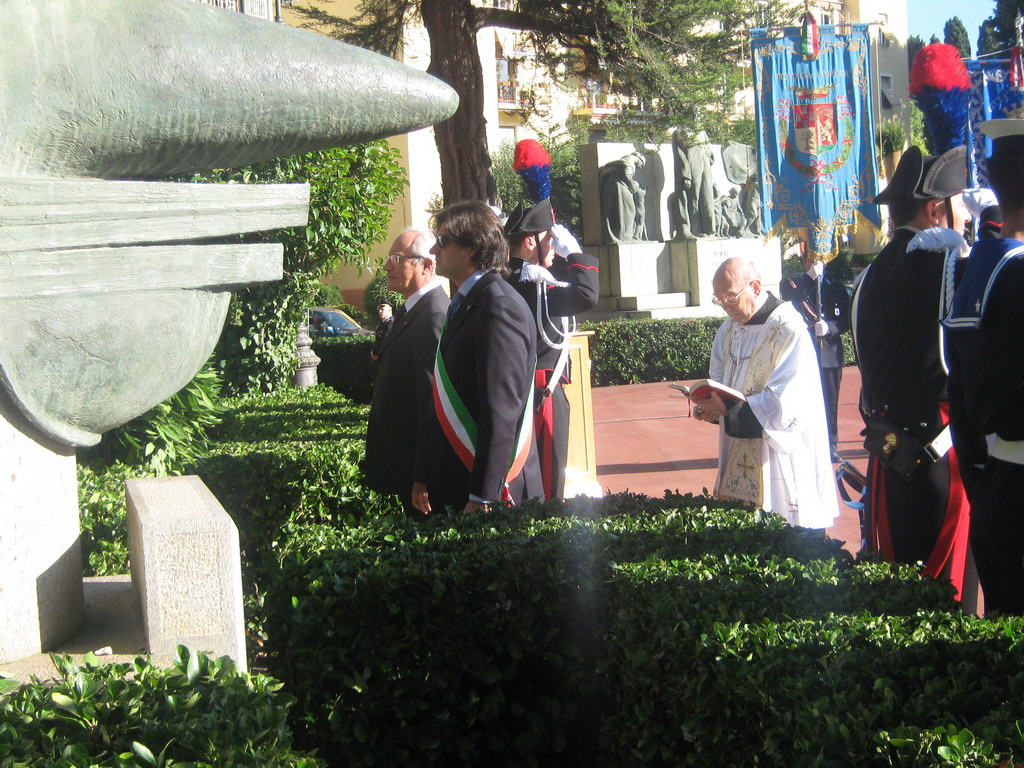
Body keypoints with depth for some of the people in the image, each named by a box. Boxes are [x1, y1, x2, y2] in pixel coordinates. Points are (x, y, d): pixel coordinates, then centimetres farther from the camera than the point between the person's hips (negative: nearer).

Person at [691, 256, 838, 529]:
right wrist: (709, 404, -7)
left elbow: (784, 403, -22)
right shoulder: (729, 329, 8)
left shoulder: (789, 330, -17)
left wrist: (728, 408, -23)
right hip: (738, 453, 7)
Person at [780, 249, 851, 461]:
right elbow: (792, 304, -13)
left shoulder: (836, 287, 14)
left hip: (830, 352, 2)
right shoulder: (791, 284, 9)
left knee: (830, 400, 3)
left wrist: (829, 327, -14)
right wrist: (810, 277, -15)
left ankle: (831, 444, 11)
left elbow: (846, 321, 6)